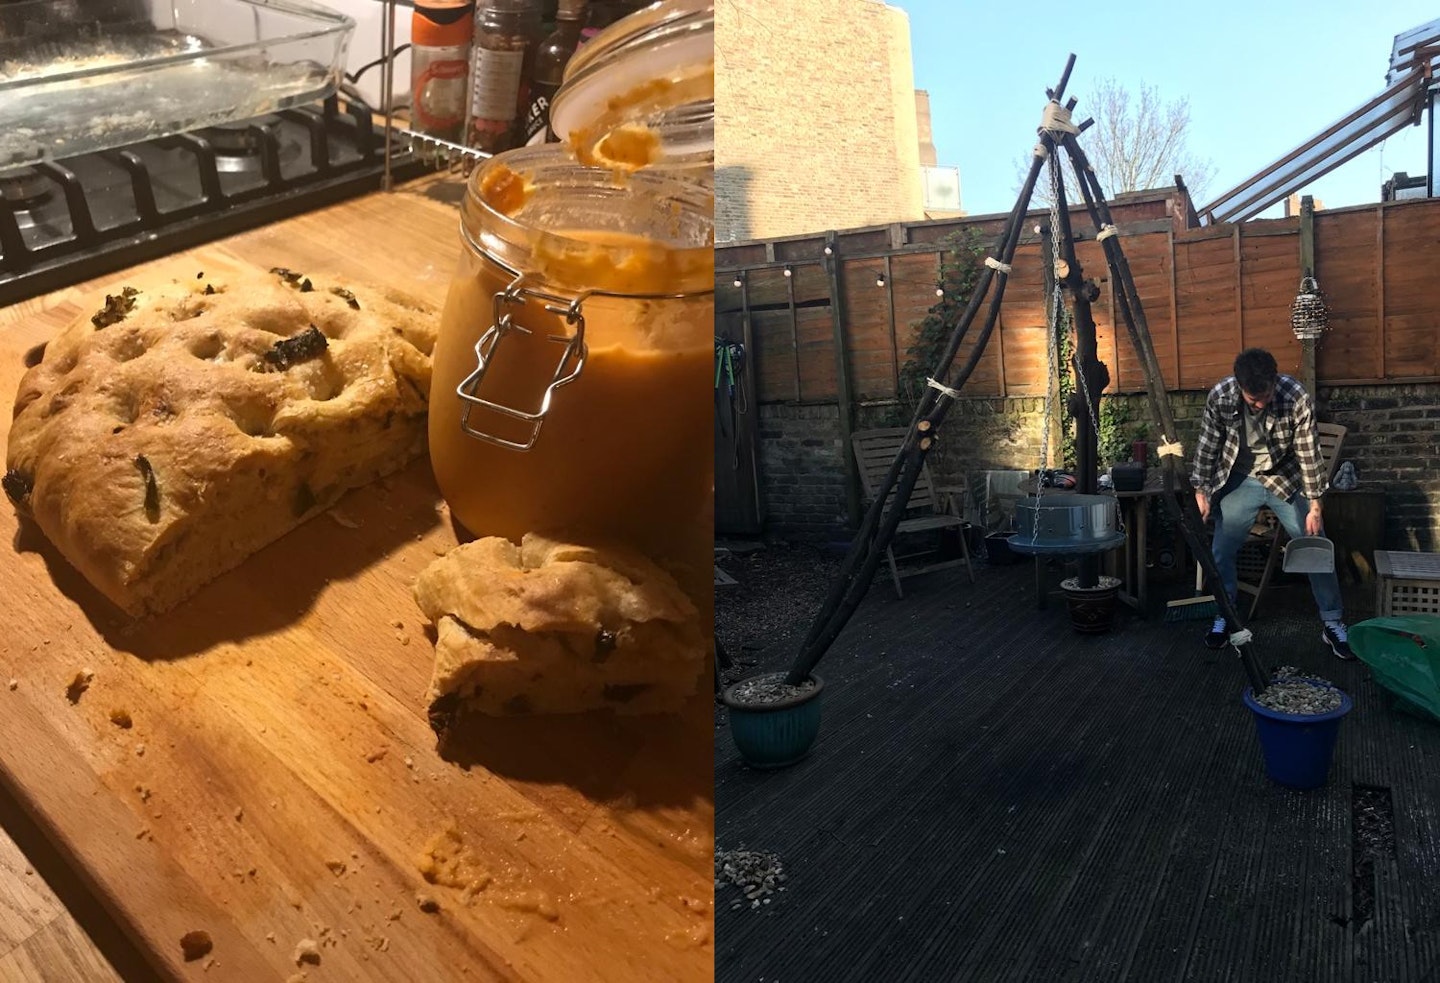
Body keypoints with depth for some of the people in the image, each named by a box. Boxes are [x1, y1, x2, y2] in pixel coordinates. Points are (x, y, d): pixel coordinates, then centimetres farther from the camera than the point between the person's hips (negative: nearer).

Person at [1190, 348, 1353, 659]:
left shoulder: (1297, 398, -26)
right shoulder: (1219, 396, -23)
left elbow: (1309, 454, -17)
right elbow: (1208, 445, -7)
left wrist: (1314, 507, -15)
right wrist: (1201, 490, -5)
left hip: (1287, 480, -1)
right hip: (1239, 480, 1)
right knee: (1221, 551, 1)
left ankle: (1333, 623, 15)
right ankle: (1224, 617, 20)